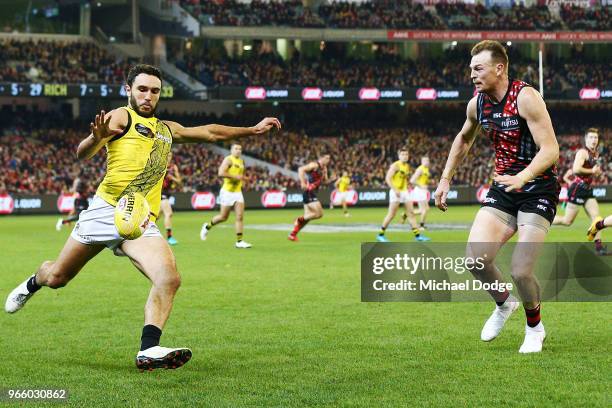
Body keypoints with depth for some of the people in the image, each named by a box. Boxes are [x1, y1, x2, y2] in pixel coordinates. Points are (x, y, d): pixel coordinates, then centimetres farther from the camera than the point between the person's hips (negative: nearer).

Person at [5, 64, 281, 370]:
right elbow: (83, 154, -13)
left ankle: (148, 350, -28)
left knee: (169, 278, -23)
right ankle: (32, 283, 43)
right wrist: (96, 139, -35)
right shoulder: (122, 116, 1)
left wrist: (253, 130, 35)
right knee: (56, 278, 7)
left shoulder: (168, 129, 23)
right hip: (106, 211, -4)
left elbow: (210, 132, 37)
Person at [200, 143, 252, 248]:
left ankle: (239, 241, -5)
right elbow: (221, 173, -23)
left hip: (238, 192, 6)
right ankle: (207, 226, 29)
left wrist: (242, 178, 10)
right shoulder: (228, 159, -10)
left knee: (240, 216, -5)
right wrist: (235, 176, -23)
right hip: (228, 191, -6)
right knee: (223, 217, 2)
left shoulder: (241, 161, 14)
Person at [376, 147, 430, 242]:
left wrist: (407, 187, 15)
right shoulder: (395, 165, -11)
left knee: (411, 213, 4)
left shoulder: (407, 166, 12)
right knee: (391, 215, -5)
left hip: (404, 191, 7)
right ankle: (380, 235, 4)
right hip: (396, 192, -7)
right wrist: (395, 190, -24)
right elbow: (388, 178, -17)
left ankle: (418, 235, 4)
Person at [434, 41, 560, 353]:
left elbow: (550, 149, -24)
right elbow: (463, 139, 26)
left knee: (520, 271, -14)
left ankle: (535, 328, 16)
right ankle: (503, 304, 18)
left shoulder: (525, 98, -18)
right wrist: (445, 179, 21)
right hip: (503, 189, 6)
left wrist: (522, 177, -39)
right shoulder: (477, 104, 4)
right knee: (475, 258, -13)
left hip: (538, 189, -6)